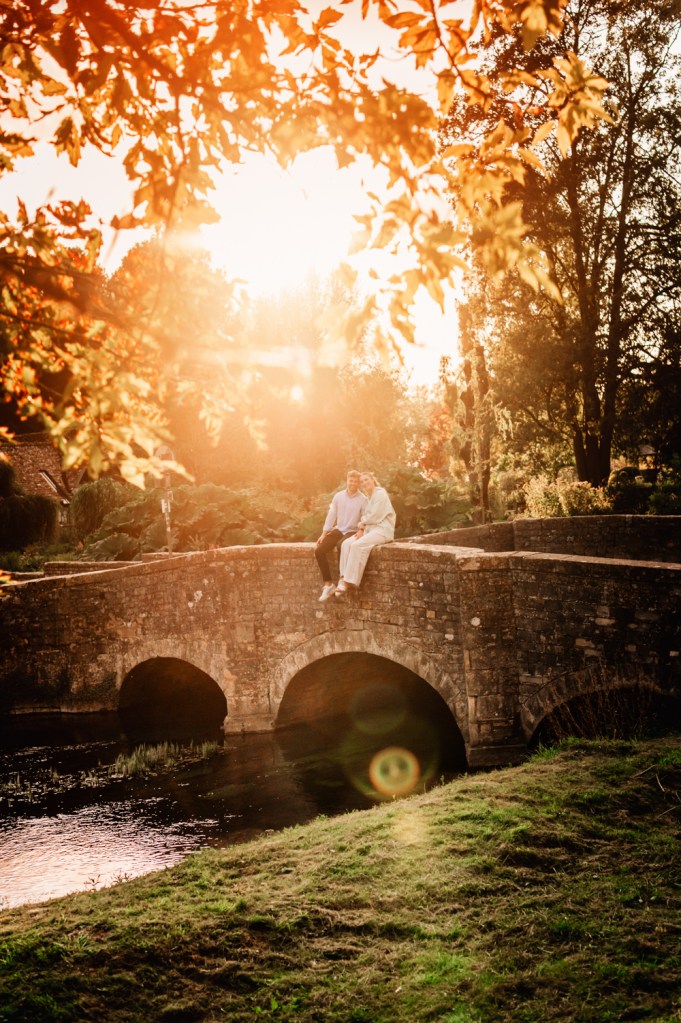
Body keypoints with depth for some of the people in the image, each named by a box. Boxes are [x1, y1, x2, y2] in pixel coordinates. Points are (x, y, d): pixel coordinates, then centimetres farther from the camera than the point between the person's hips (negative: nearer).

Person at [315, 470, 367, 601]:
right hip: (338, 530, 4)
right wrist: (324, 534, 4)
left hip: (352, 532, -4)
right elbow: (331, 516, 7)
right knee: (319, 551, -16)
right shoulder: (338, 496, 3)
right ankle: (328, 583, -10)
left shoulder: (363, 499, -7)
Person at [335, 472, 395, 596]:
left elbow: (375, 516, -12)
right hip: (369, 529, 8)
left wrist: (362, 526, -2)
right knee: (346, 543, -16)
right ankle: (344, 578, -25)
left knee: (357, 545, -31)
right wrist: (361, 528, -2)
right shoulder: (368, 497, 21)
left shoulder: (380, 493, -5)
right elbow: (364, 518, 17)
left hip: (382, 530, -8)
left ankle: (350, 581, -29)